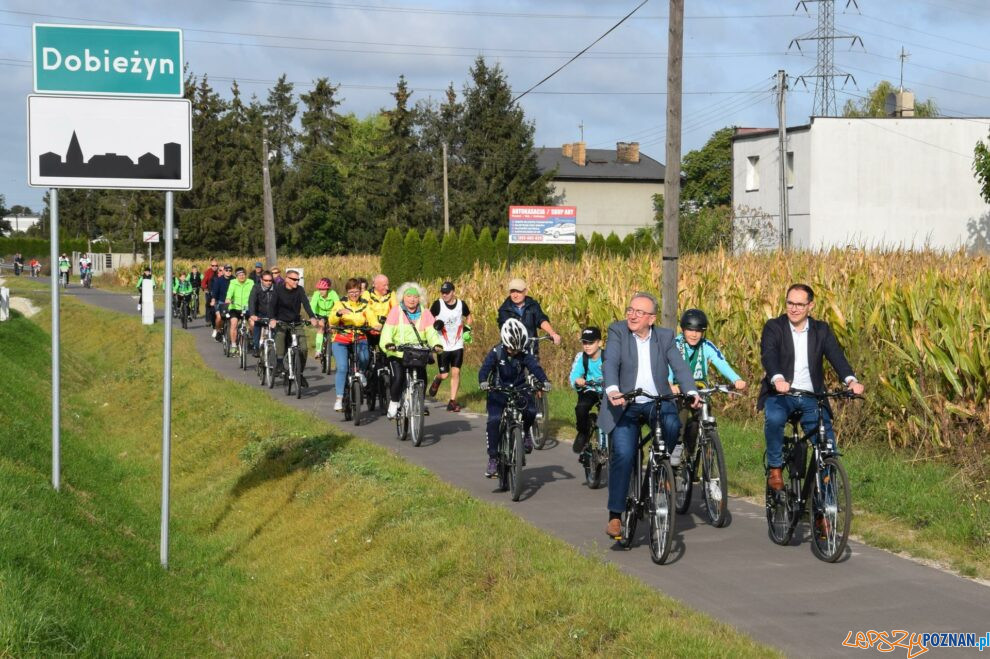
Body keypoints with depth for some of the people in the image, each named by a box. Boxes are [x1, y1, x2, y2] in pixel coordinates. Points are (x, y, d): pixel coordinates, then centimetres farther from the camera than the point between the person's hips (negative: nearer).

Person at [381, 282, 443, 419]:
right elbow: (388, 331, -8)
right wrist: (388, 343, -28)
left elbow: (431, 331, -2)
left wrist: (436, 344, -22)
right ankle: (393, 404, 1)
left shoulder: (425, 313, 7)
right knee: (398, 377, -21)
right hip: (397, 353, -2)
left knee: (422, 379, -11)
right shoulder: (396, 311, 1)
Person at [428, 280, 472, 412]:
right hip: (443, 346, -1)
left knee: (456, 372, -6)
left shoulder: (461, 304, -1)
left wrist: (467, 328, 1)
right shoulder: (438, 304, -8)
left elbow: (468, 317, 18)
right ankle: (437, 380, 37)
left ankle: (453, 401, 1)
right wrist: (435, 324, -19)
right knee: (444, 375, 0)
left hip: (458, 345, 1)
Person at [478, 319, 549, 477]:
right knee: (494, 421, -18)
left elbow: (535, 367, -22)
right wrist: (483, 382, -45)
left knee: (531, 410, -27)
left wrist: (543, 381, -42)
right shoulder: (496, 352, -13)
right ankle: (493, 459, -9)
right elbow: (485, 367, -24)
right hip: (498, 392, -1)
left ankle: (526, 431, 8)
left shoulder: (524, 354, -9)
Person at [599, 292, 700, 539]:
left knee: (672, 424, -31)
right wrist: (612, 390, -35)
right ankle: (615, 516, -8)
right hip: (627, 405, -1)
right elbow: (610, 363, -16)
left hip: (658, 402, 2)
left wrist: (691, 392, -23)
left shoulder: (665, 336, 6)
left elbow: (679, 366, -4)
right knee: (623, 455, -16)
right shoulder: (617, 331, -1)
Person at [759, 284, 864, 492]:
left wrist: (851, 380, -28)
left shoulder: (821, 330, 7)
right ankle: (775, 469, -14)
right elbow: (768, 355, -19)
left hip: (811, 397, 3)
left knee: (827, 441, -11)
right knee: (774, 419, -34)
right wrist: (777, 379, -40)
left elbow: (836, 355, -8)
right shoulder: (773, 327, -1)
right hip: (780, 394, -3)